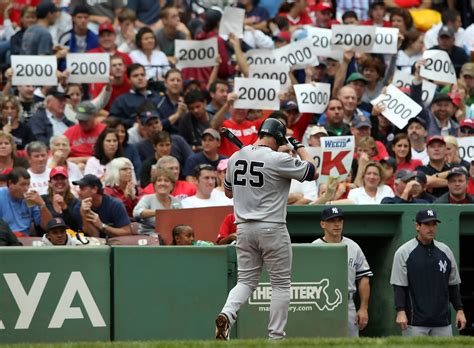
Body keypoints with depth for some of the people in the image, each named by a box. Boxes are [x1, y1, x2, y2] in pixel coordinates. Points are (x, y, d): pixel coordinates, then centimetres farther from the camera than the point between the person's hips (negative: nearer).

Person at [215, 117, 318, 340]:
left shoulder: (235, 158, 5)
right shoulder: (278, 159, -13)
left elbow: (228, 192, 20)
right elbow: (312, 172, -3)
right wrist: (300, 147, 9)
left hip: (244, 228, 5)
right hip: (272, 229, -5)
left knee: (246, 280, 12)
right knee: (281, 283, 7)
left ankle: (227, 313, -15)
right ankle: (276, 336, 6)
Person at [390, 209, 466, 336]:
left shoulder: (445, 251, 12)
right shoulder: (404, 252, -1)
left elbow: (453, 284, 16)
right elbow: (399, 286, -5)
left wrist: (459, 310, 10)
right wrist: (401, 311, -15)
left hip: (442, 321, 4)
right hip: (415, 322, -4)